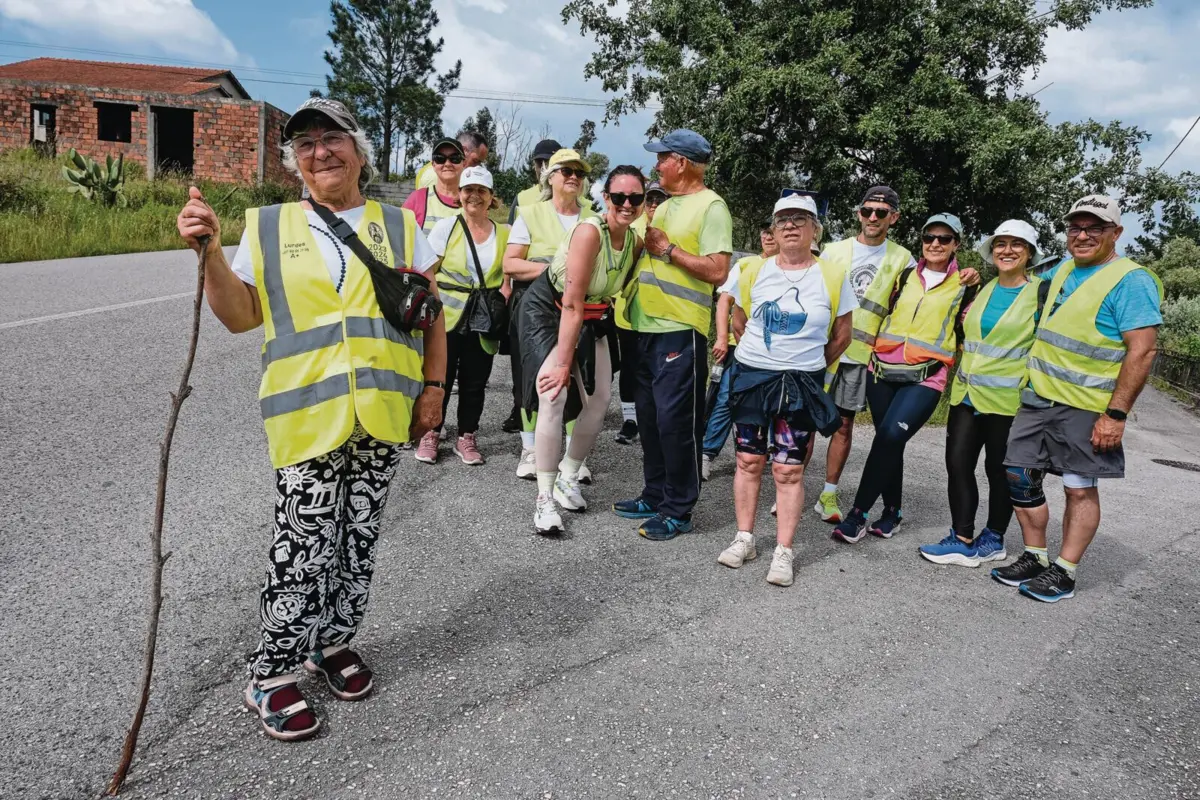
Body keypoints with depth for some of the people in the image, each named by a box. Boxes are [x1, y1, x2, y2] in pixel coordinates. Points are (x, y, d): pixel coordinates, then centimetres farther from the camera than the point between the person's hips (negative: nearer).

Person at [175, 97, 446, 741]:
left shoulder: (399, 226, 8)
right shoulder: (267, 227, 7)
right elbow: (241, 316, 4)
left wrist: (433, 386, 3)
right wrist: (209, 253, -9)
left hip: (384, 413, 2)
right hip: (308, 415, -2)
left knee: (358, 538, 11)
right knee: (304, 549, -1)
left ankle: (333, 642, 32)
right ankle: (270, 677, 16)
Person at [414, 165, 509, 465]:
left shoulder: (504, 233, 5)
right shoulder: (445, 227, -2)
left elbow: (508, 276, 14)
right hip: (447, 317, -2)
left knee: (475, 382, 8)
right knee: (440, 378, 3)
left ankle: (466, 438, 22)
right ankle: (430, 435, 19)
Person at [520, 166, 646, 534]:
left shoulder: (635, 241, -6)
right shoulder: (589, 231, -27)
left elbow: (623, 291, 5)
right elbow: (571, 304, -29)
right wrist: (562, 362, -28)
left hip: (591, 317, 7)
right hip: (546, 311, -7)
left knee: (599, 400, 4)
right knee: (554, 398, -20)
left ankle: (568, 477, 24)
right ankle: (544, 498, -12)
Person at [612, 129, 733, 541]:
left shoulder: (711, 206, -8)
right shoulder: (666, 206, 19)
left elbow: (717, 271, -17)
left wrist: (668, 248, -13)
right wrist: (645, 246, 5)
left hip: (682, 329, -9)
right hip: (649, 325, 9)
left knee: (676, 419, -5)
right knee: (649, 416, 14)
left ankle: (678, 510, 6)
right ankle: (654, 496, 26)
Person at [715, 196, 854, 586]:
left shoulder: (832, 276, -3)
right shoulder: (754, 271, 1)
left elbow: (841, 337, 7)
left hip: (801, 382, -2)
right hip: (752, 375, 2)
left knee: (789, 469, -1)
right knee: (749, 461, 7)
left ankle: (783, 553, 7)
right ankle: (744, 538, 20)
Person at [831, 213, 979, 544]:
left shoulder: (964, 285, 7)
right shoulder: (904, 276, 13)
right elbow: (878, 310, 22)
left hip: (925, 378, -3)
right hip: (883, 371, 3)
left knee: (890, 437, -19)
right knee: (889, 441, 4)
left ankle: (858, 514, -13)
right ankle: (892, 514, 19)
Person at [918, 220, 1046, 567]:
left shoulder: (1041, 292, -4)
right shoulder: (982, 289, 12)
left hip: (1007, 398, -5)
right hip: (967, 392, 5)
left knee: (999, 470, 6)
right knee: (958, 463, 1)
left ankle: (993, 540, 20)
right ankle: (962, 540, 7)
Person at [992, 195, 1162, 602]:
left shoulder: (1131, 281, -11)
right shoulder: (1063, 270, 11)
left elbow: (1142, 351, -17)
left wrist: (1116, 414, -21)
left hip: (1086, 409, -7)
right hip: (1039, 397, 7)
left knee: (1080, 488, 4)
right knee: (1020, 476, 8)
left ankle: (1064, 573, 13)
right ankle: (1034, 558, 22)